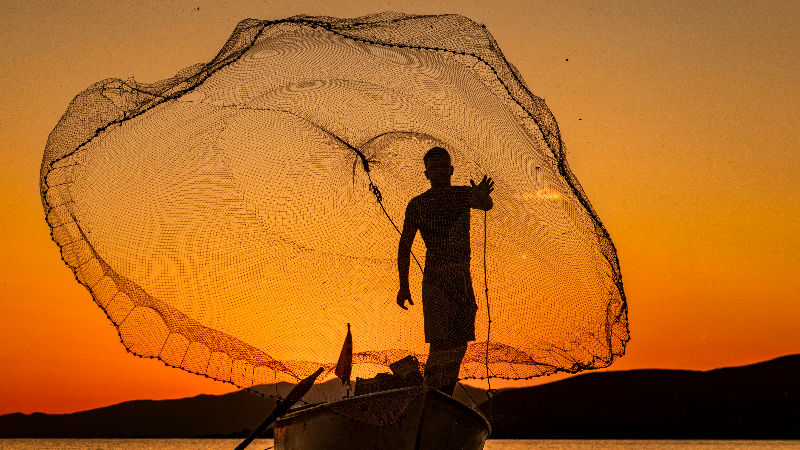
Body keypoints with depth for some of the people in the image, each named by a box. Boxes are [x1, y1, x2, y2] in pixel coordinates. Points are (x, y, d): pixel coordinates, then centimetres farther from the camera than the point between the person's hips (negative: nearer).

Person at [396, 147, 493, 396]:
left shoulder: (463, 194, 9)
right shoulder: (417, 204, 1)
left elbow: (486, 205, -13)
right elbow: (404, 247, 3)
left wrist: (482, 197, -38)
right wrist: (403, 286, -3)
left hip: (463, 279, 5)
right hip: (436, 280, -5)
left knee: (459, 343, 8)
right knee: (440, 343, -14)